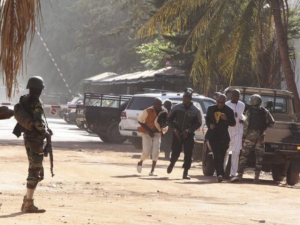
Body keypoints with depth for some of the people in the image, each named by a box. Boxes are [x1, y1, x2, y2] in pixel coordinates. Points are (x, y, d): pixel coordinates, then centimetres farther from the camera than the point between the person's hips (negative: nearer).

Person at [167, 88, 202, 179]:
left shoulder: (195, 111, -2)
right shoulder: (177, 108, 0)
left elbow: (198, 123, -1)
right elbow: (170, 120, 5)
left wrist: (188, 130, -14)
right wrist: (174, 129, -10)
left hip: (189, 135, -1)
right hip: (177, 134, 1)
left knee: (188, 154, -9)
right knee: (175, 152, 5)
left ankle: (186, 172, -3)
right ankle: (172, 164, 37)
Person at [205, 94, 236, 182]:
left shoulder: (229, 111, 0)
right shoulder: (211, 109, 9)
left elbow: (233, 123, 1)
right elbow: (207, 119, 19)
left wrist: (226, 119, -18)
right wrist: (209, 125, -3)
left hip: (223, 136, 0)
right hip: (213, 135, 0)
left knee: (221, 156, 6)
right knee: (217, 155, -12)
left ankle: (220, 174, 18)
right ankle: (220, 174, -20)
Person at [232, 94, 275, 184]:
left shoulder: (249, 112, -6)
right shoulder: (265, 112, 3)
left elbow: (246, 124, -7)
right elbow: (272, 122, 6)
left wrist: (245, 134, 8)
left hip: (250, 136, -2)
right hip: (261, 136, 2)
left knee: (244, 156, 1)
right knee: (259, 157, 6)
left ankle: (239, 175, -5)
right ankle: (256, 177, 1)